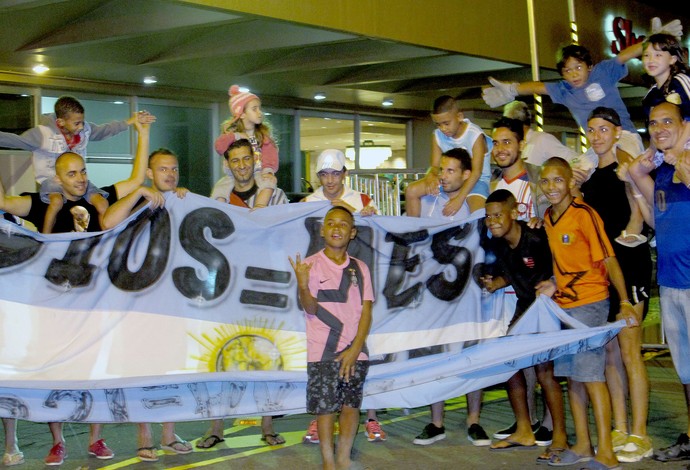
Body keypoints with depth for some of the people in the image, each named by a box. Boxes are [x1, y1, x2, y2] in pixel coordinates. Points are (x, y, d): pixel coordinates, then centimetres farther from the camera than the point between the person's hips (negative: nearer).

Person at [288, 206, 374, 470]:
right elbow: (310, 308, -8)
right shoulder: (311, 265, -1)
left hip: (355, 351, 3)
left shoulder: (359, 268, 7)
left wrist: (355, 349, -7)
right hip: (323, 351, -3)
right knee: (325, 406, 0)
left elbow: (366, 311, 3)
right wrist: (303, 286, -29)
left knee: (351, 404, 6)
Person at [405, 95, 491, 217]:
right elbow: (435, 166, -3)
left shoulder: (475, 135, -19)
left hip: (475, 179, -5)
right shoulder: (438, 135, -3)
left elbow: (476, 171, -23)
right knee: (411, 190, -12)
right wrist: (431, 177, -30)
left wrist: (460, 198, -33)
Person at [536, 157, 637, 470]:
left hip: (589, 302, -8)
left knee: (590, 373, -8)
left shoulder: (584, 214, -14)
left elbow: (608, 259, -15)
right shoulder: (548, 217, 8)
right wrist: (555, 285, 3)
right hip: (563, 303, 8)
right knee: (571, 374, 10)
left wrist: (625, 301, -19)